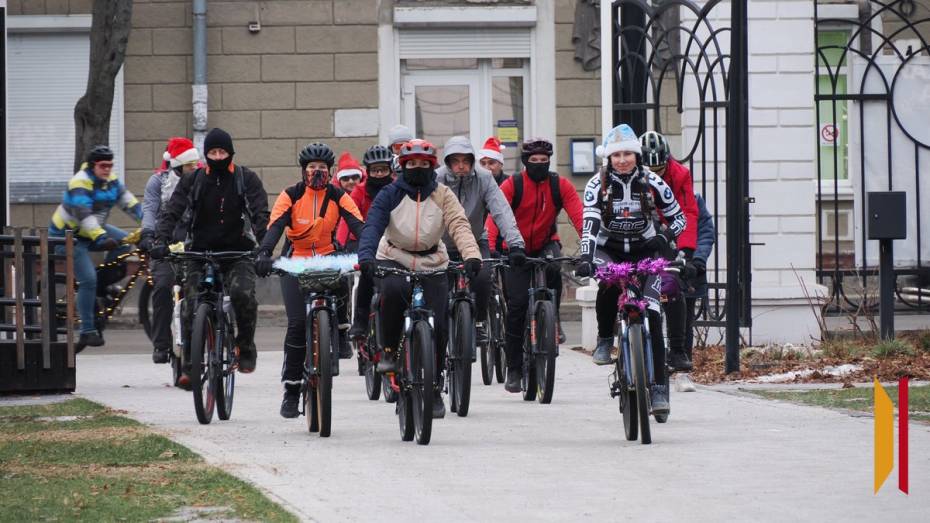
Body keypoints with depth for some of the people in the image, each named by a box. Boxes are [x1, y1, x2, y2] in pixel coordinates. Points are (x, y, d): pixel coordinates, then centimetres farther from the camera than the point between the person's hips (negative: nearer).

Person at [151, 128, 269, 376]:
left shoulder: (246, 179, 2)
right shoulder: (193, 180, 6)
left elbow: (260, 213, -7)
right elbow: (172, 211, -2)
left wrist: (264, 245, -24)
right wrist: (162, 240, -20)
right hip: (200, 252, 2)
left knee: (243, 294, -29)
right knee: (192, 309, -13)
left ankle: (246, 347, -7)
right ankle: (190, 363, -1)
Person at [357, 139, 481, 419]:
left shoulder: (442, 196, -5)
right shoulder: (391, 195, -7)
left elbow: (459, 225, -19)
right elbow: (373, 225, -19)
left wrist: (471, 256, -38)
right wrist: (366, 256, -39)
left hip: (432, 264, 1)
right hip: (394, 258, -1)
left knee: (437, 325, -6)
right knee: (393, 291, -35)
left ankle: (434, 388, 10)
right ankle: (389, 351, -13)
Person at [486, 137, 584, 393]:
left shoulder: (560, 185, -8)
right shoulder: (512, 185, -13)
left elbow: (578, 216, -18)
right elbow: (495, 217, -23)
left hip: (545, 245, 1)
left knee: (553, 269, -34)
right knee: (517, 306, -9)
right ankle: (513, 369, 1)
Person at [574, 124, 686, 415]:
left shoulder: (652, 183, -11)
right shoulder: (598, 184, -14)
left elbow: (678, 218, -2)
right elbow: (590, 225, -25)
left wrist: (664, 237, -23)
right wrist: (586, 259, -40)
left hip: (645, 251, 0)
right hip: (609, 250, 0)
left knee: (651, 315, -14)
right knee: (608, 284, -35)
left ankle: (659, 387, -12)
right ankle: (605, 340, -9)